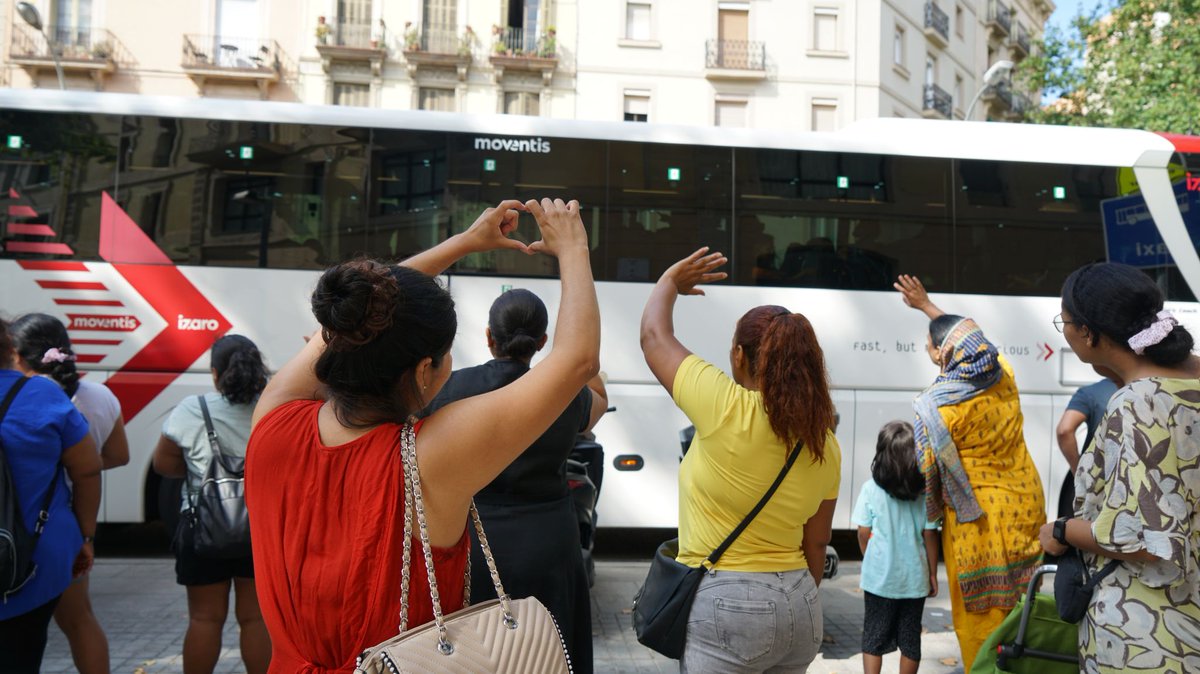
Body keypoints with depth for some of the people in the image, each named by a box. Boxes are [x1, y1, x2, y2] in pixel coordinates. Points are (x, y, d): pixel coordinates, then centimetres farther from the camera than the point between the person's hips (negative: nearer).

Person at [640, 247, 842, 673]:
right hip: (799, 604, 6)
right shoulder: (824, 443, 0)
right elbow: (816, 544, 8)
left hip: (726, 606, -6)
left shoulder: (726, 409, -18)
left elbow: (654, 336, -4)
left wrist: (671, 280, 13)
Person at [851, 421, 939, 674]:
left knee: (874, 637, 10)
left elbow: (863, 534, -5)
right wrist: (933, 575, 8)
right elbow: (930, 536, -3)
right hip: (915, 578, 2)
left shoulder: (870, 489, -11)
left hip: (879, 576, -2)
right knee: (910, 638, 14)